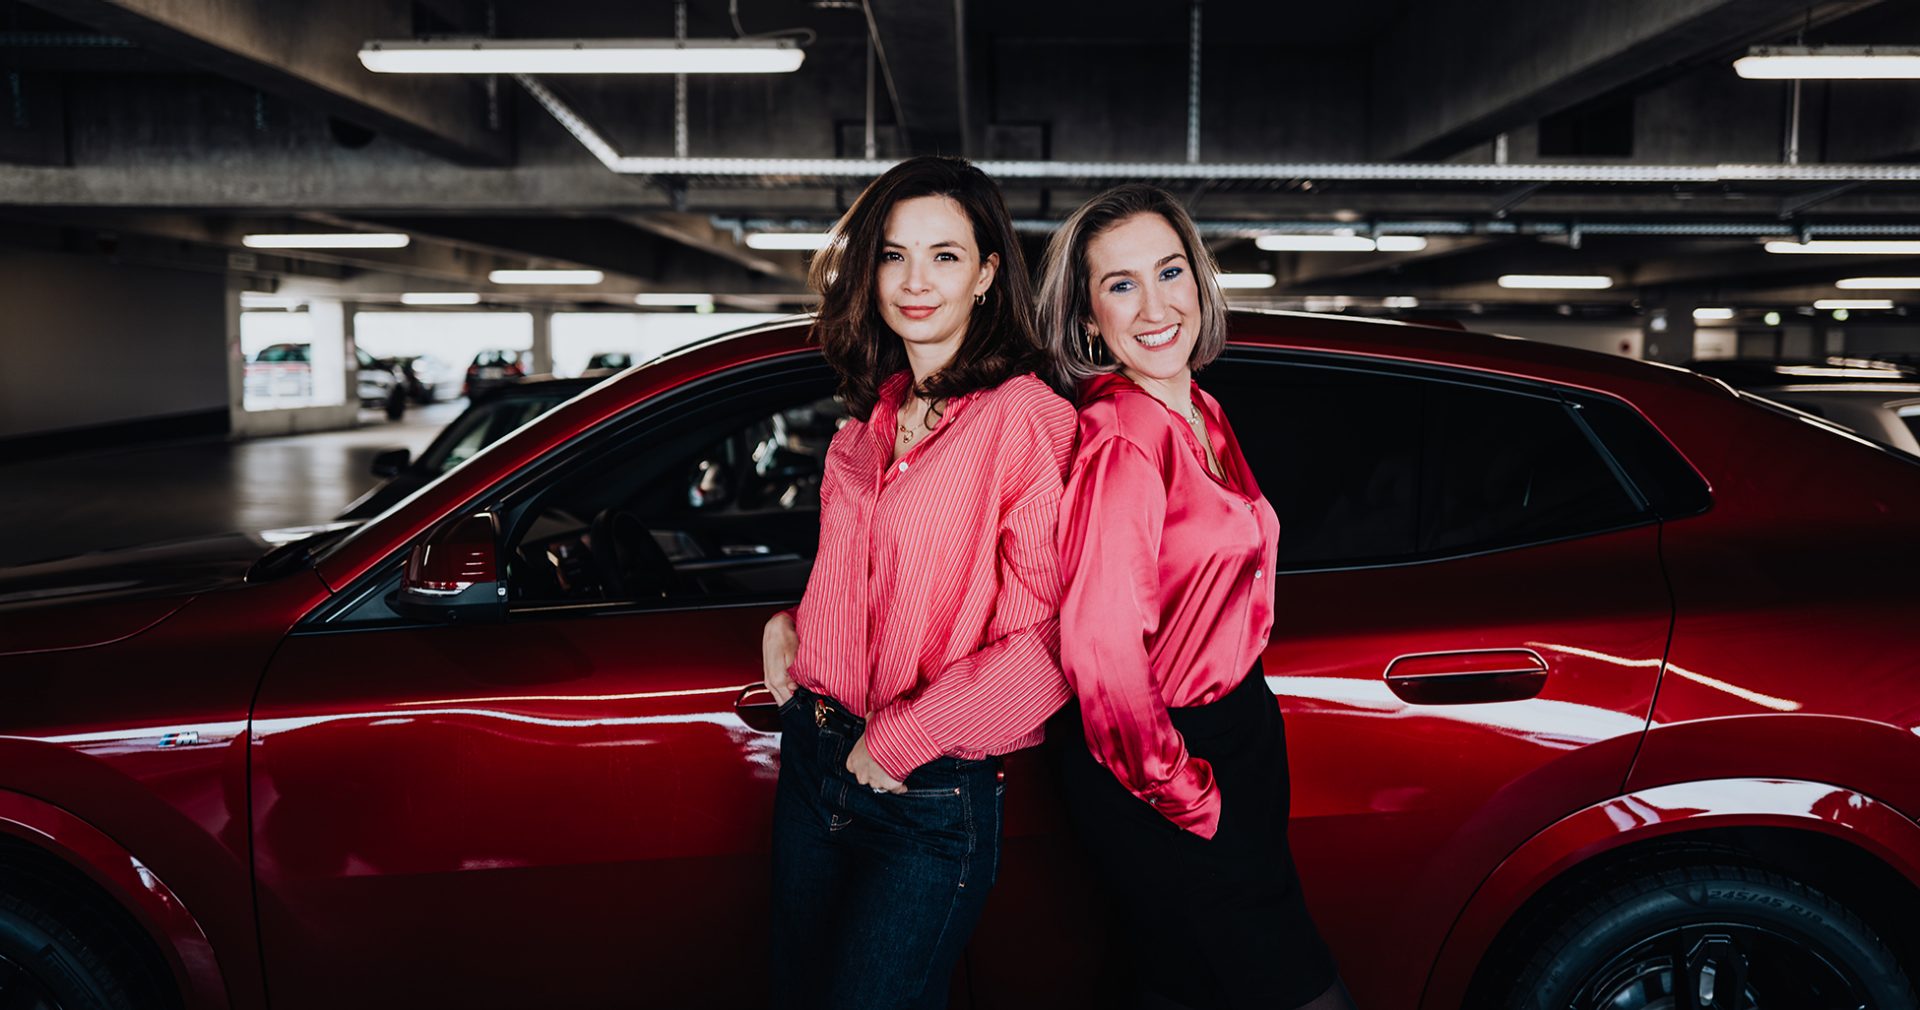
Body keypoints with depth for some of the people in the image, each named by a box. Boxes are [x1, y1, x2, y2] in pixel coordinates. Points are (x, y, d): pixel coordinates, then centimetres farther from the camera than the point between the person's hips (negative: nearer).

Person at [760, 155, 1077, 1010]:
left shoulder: (1029, 420, -16)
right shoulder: (872, 420, 9)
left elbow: (1051, 637, -20)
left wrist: (905, 739, -17)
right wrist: (790, 624, 4)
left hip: (931, 795, -7)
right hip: (813, 758, 8)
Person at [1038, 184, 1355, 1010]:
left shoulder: (1202, 416, 6)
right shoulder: (1117, 440, -23)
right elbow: (1103, 657, -26)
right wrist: (1185, 795, -15)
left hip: (1243, 725, 9)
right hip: (1150, 774, -8)